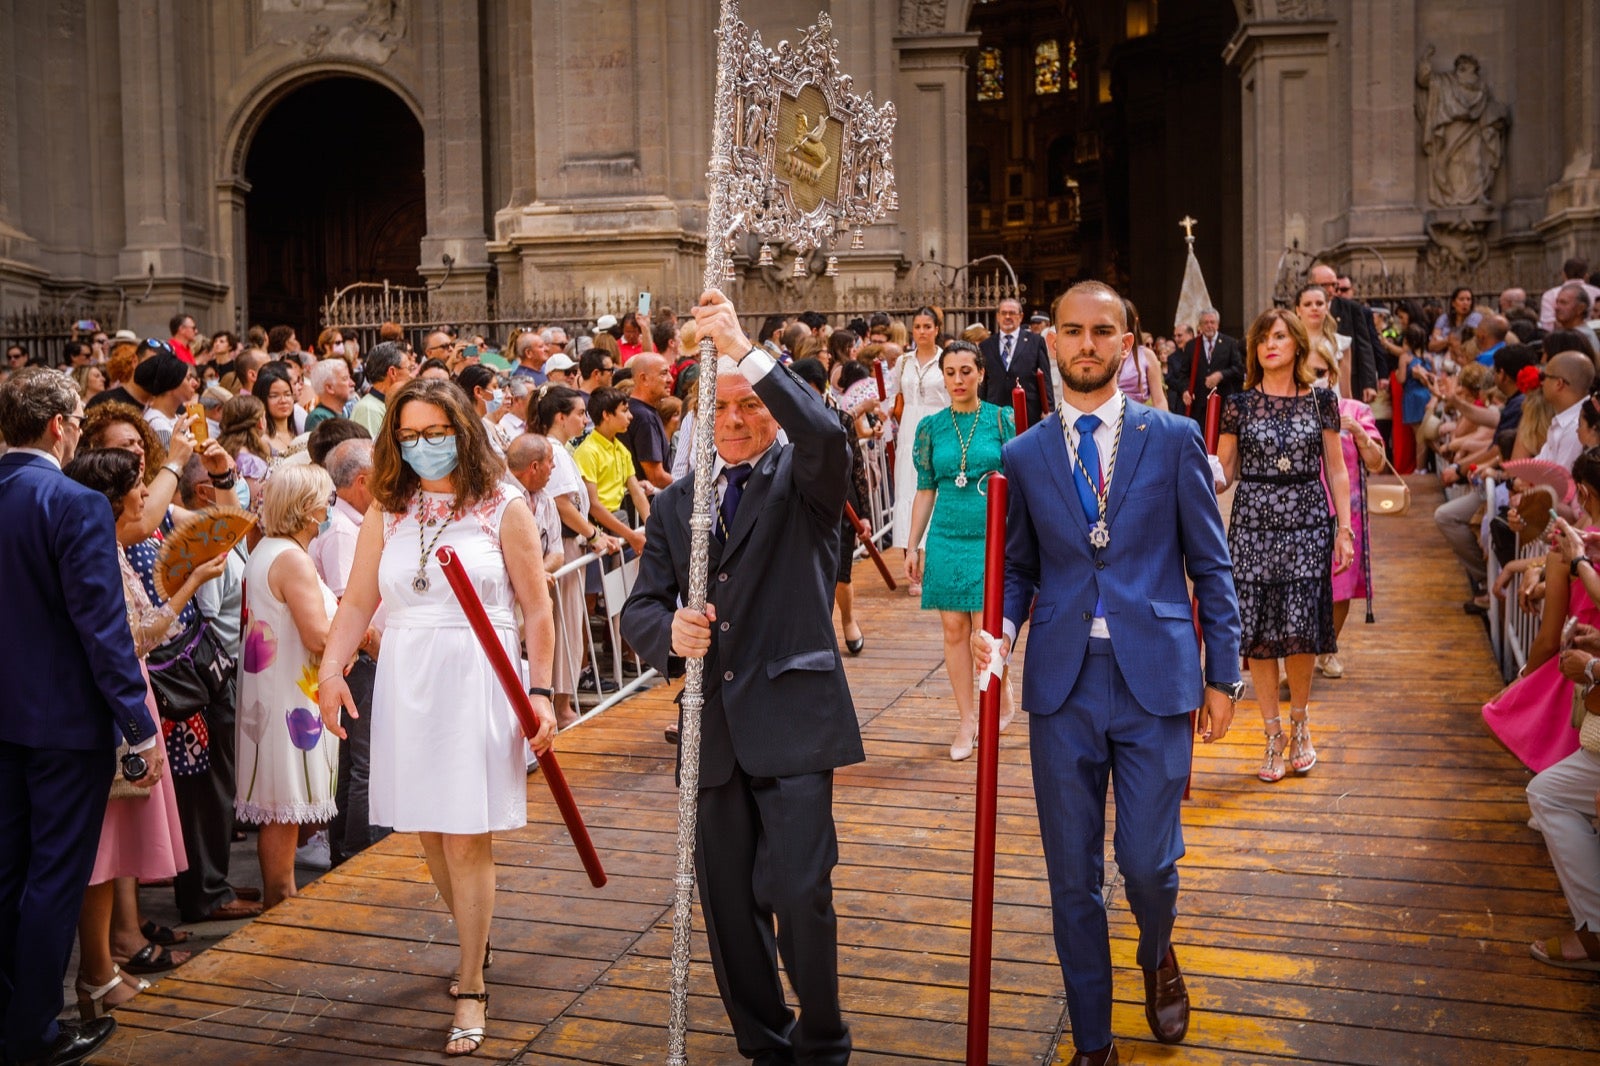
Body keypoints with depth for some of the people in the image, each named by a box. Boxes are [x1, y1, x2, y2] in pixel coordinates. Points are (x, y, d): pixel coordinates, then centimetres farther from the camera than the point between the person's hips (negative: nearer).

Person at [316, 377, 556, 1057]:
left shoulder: (503, 509, -1)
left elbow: (536, 608, -2)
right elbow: (357, 602, 4)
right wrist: (331, 668, -12)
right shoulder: (387, 513, 9)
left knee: (465, 839, -2)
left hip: (477, 683, -4)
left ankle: (471, 991, 10)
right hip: (406, 686, 4)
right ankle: (475, 943, 35)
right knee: (429, 834, 11)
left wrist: (541, 692, -8)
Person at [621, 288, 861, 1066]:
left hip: (791, 719, -4)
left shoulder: (801, 479, 1)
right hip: (713, 729, 5)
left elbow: (825, 434, -23)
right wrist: (669, 631, -16)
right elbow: (639, 609, 7)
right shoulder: (675, 504, 13)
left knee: (801, 895, -7)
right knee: (727, 903, 11)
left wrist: (745, 350, -26)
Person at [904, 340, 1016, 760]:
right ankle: (967, 718, 16)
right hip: (946, 538, 3)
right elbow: (925, 490, 10)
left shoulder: (1001, 419, -1)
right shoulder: (931, 427, 5)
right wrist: (913, 546, 8)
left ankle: (1002, 702, 20)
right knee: (954, 629, 4)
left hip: (991, 536, -2)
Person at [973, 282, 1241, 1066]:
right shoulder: (1023, 455, 7)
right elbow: (1020, 569, 12)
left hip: (1155, 678, -1)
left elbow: (1209, 564, 4)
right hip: (1063, 684, 2)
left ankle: (1158, 957, 37)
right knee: (1073, 876, 8)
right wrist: (1001, 629, -8)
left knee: (1148, 861, 0)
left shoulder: (1173, 439, 3)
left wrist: (1222, 673, 2)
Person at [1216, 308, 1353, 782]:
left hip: (1308, 524, 0)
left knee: (1301, 630, -2)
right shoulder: (1239, 404, 4)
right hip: (1253, 524, 0)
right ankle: (1273, 736, 15)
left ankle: (1300, 721, 23)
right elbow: (1224, 471, 4)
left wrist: (1345, 529, 2)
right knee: (1258, 633, 1)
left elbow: (1336, 471, 7)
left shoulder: (1321, 401, 5)